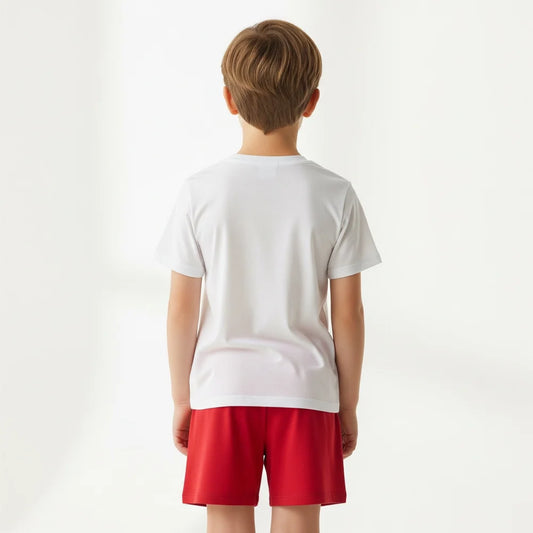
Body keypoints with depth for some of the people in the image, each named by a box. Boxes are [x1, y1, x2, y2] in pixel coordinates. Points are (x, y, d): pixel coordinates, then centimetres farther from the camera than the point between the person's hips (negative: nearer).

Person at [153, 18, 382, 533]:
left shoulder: (200, 192, -8)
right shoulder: (334, 196, -7)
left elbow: (182, 310, -4)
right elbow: (348, 316, -4)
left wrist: (181, 398, 8)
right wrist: (348, 404, 9)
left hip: (222, 391, 0)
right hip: (305, 393, 0)